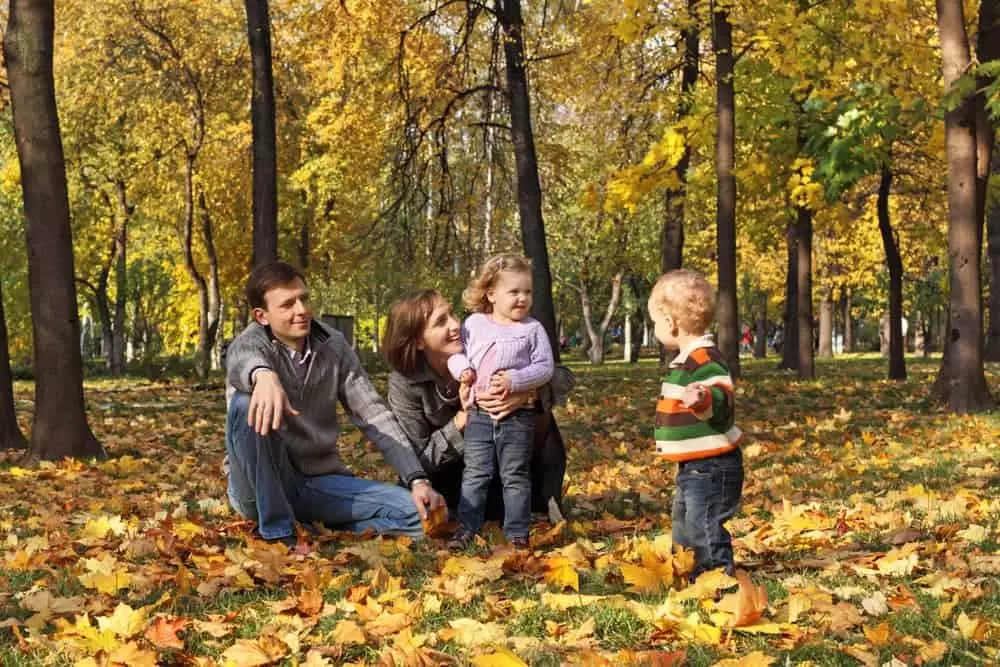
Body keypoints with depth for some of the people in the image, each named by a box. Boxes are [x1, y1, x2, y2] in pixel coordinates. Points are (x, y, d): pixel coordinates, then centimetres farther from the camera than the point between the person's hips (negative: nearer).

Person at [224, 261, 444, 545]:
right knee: (247, 404, -32)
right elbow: (240, 362, -38)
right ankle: (278, 533, -24)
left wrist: (418, 479, -16)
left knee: (417, 511, -17)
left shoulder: (333, 345, 0)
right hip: (261, 489, -3)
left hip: (321, 483, 3)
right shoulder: (253, 341, -11)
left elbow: (373, 414, -3)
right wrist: (263, 375, -65)